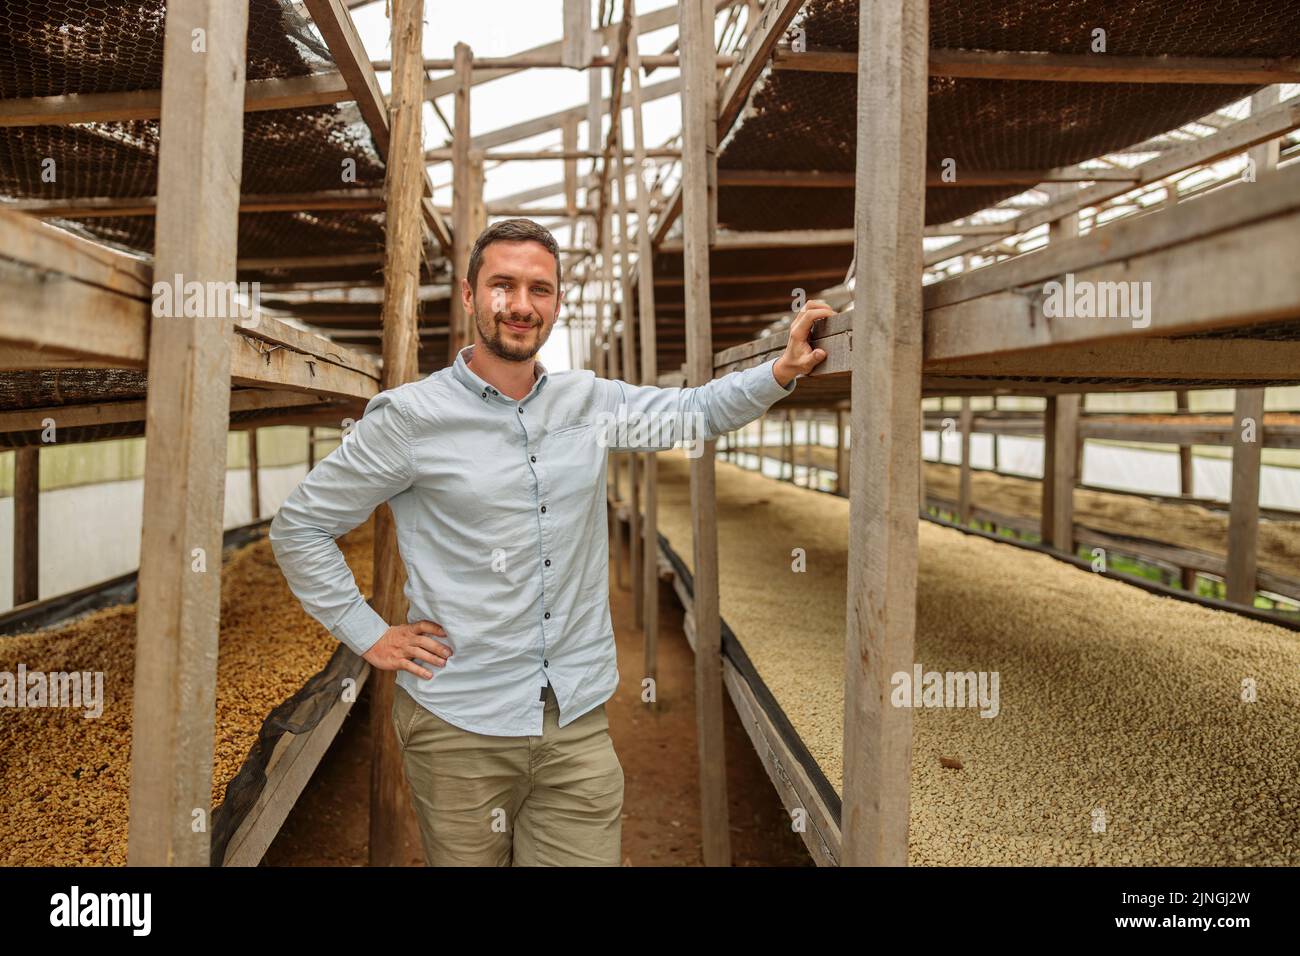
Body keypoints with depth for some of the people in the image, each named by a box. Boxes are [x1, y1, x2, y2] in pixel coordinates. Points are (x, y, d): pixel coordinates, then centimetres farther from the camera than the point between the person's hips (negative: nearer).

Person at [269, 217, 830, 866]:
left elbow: (696, 411, 13)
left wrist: (783, 369, -3)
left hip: (579, 722, 3)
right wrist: (370, 636, -4)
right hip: (459, 727, -3)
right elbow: (298, 527, 0)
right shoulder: (409, 416, -6)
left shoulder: (591, 403, 6)